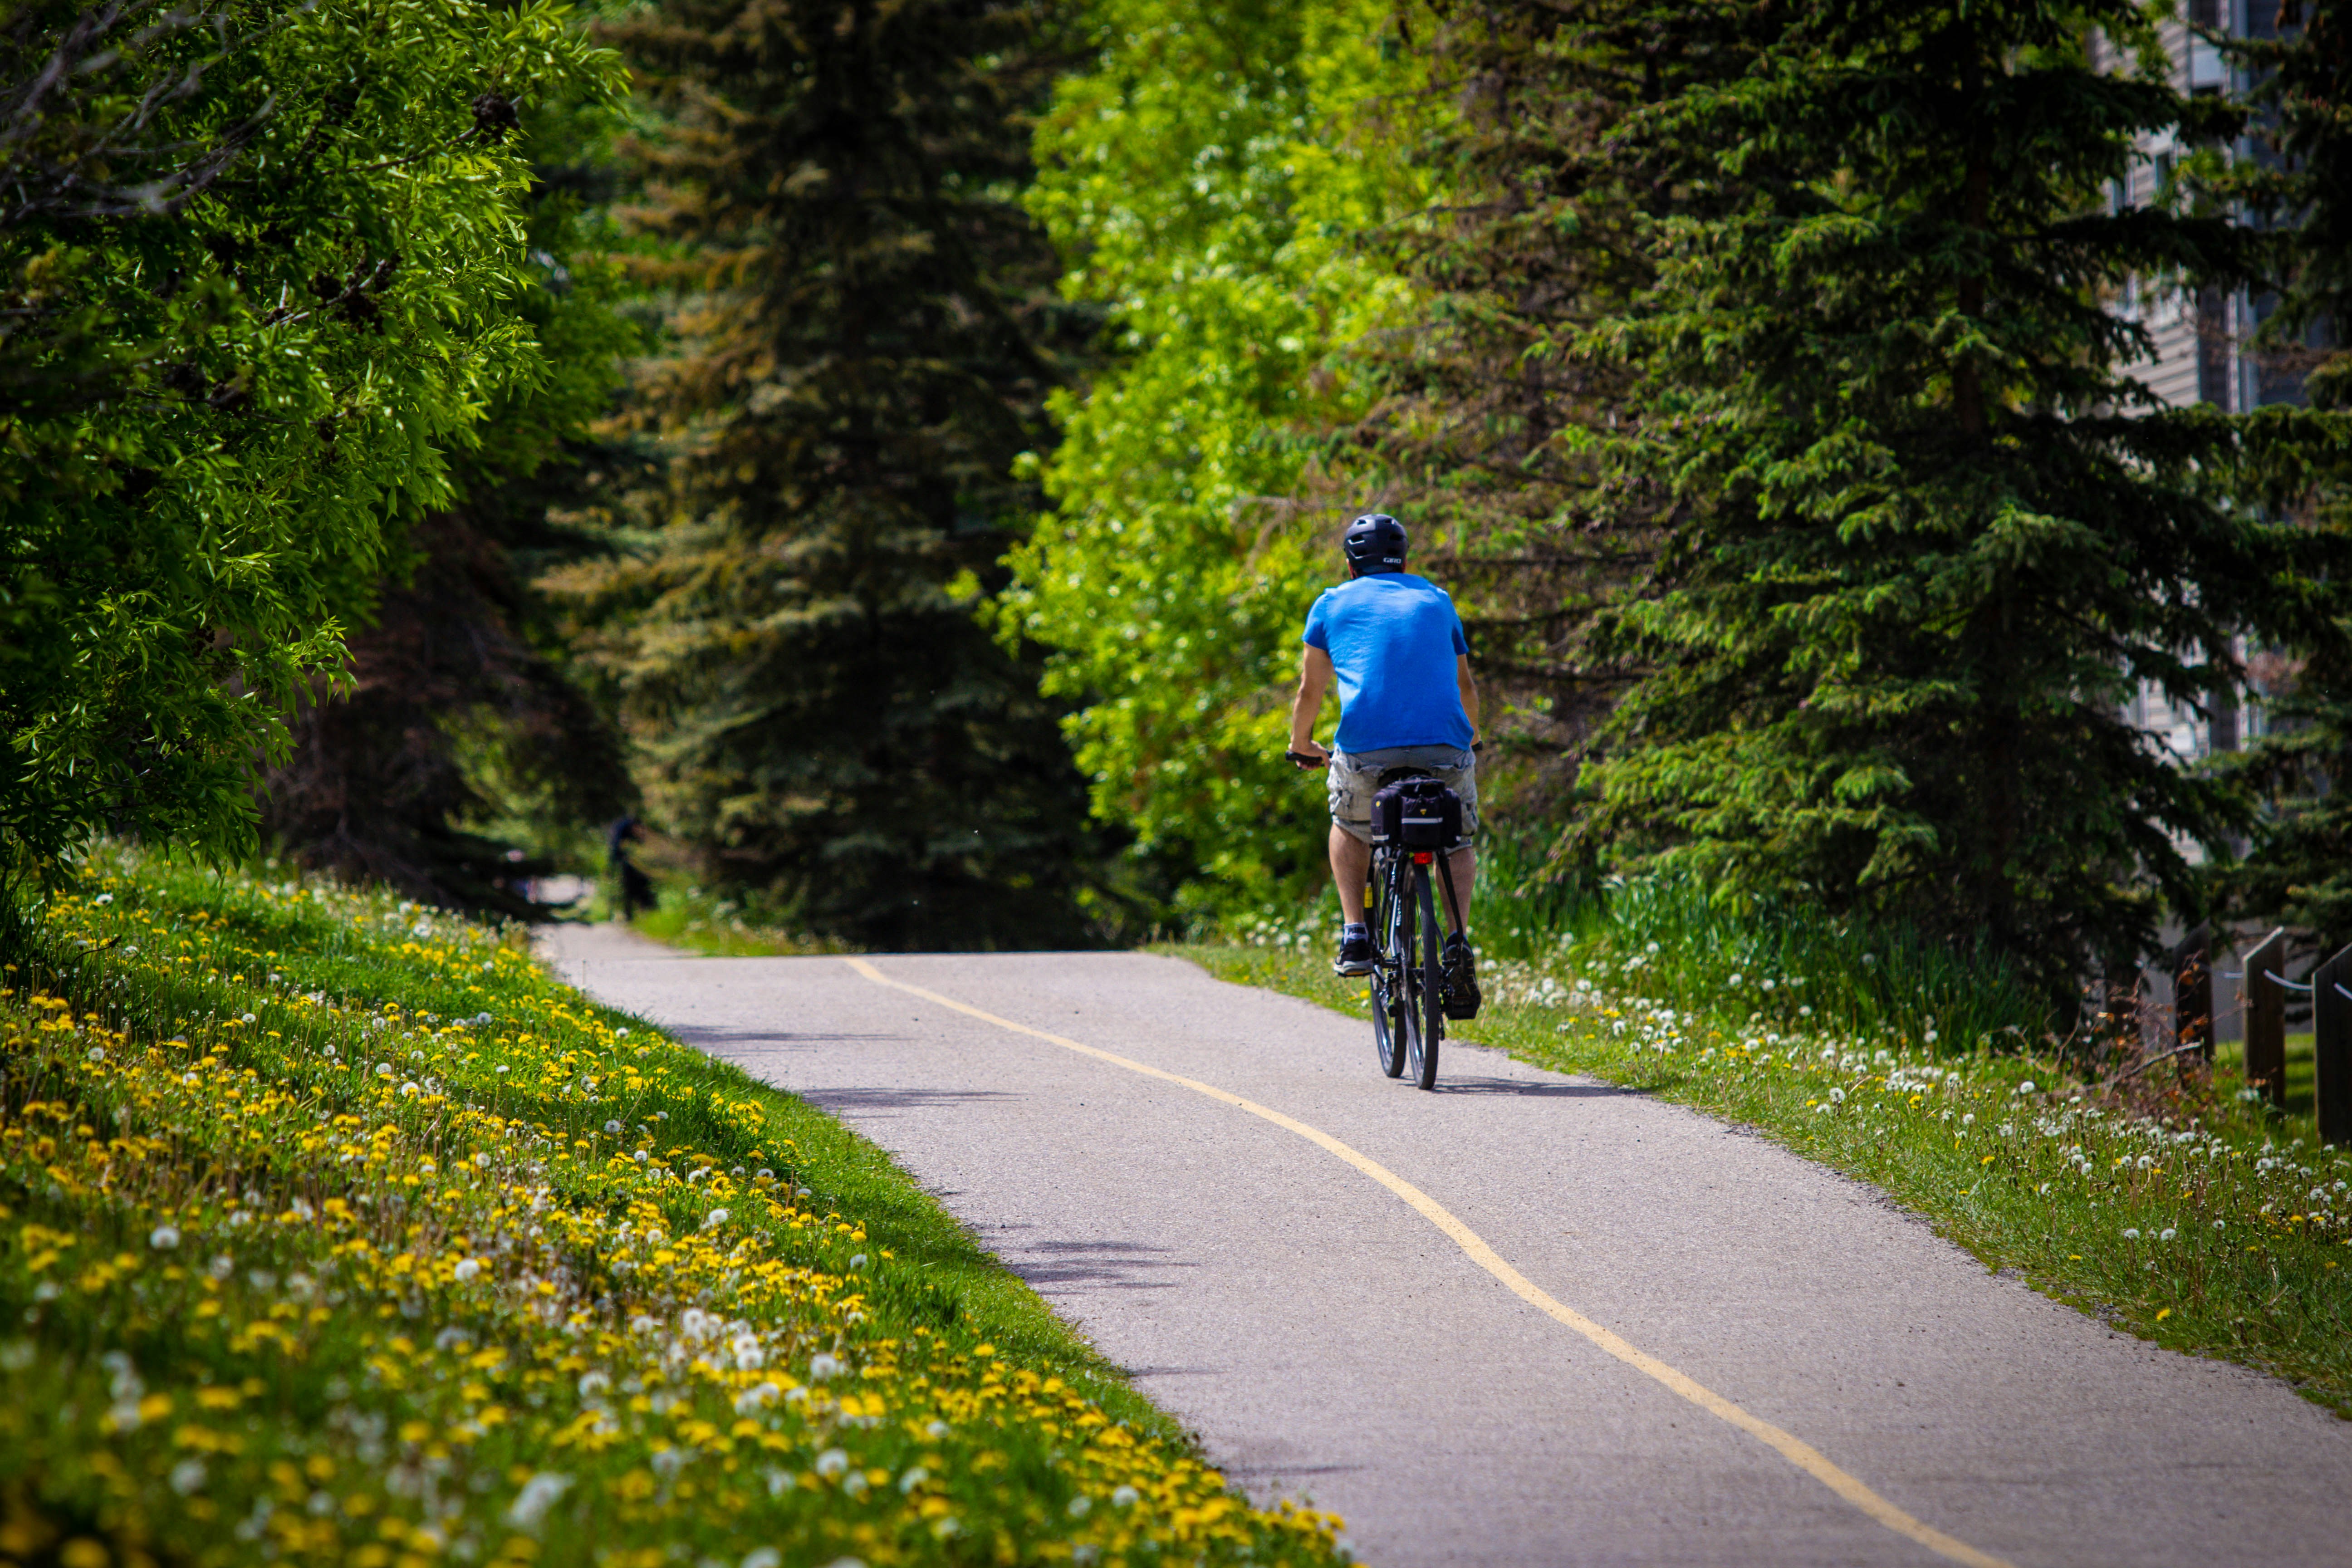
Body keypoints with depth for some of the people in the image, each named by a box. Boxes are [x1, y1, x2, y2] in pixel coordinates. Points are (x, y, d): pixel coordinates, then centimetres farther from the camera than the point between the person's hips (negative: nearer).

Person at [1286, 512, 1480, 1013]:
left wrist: (1301, 745, 44)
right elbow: (1465, 685, 39)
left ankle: (1355, 935, 13)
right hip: (1446, 746, 1)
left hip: (1366, 747, -1)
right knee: (1458, 841, 25)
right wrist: (1471, 740, 57)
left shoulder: (1333, 604, 20)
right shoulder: (1436, 601, 26)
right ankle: (1458, 941, 2)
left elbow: (1310, 692, 25)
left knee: (1349, 827, 30)